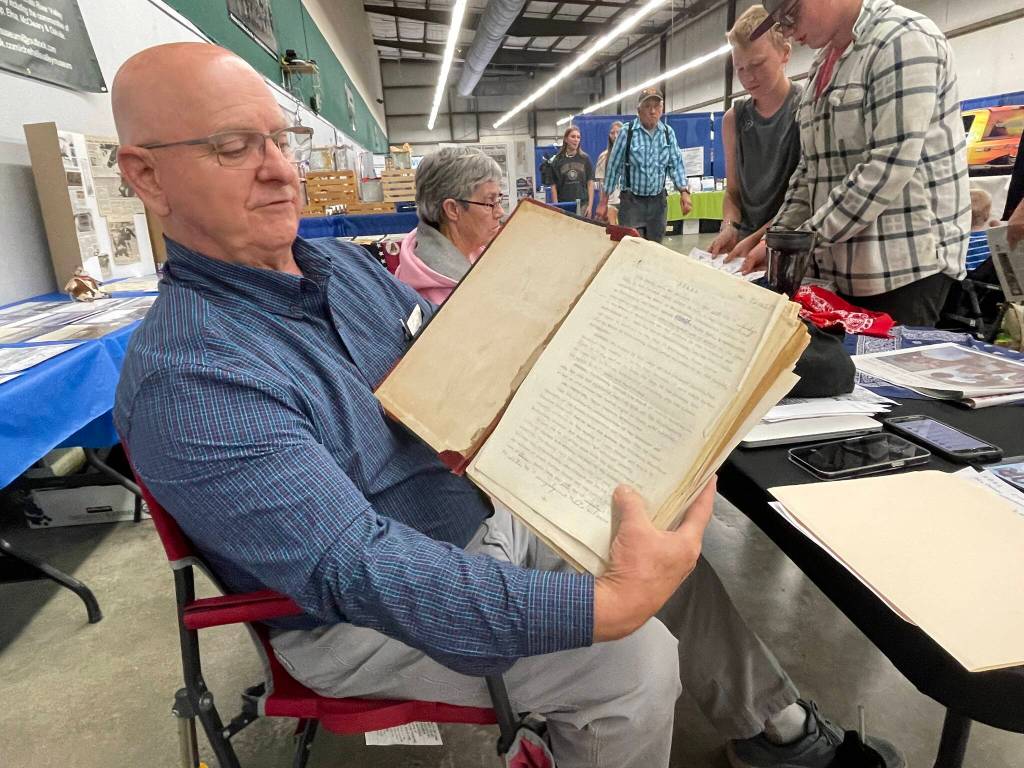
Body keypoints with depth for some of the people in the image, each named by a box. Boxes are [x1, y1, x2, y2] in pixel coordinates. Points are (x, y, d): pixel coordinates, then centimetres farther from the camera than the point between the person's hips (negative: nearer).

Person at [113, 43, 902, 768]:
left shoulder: (342, 262, 1)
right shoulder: (184, 379, -25)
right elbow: (357, 570, -34)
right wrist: (607, 604, -40)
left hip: (480, 513, 8)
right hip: (366, 614, -7)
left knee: (673, 548, 7)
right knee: (635, 663, -18)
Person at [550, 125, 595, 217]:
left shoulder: (585, 158, 8)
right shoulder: (557, 160, 5)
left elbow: (590, 183, 7)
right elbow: (554, 186, 4)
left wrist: (590, 205, -1)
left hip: (582, 205, 1)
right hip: (564, 205, -1)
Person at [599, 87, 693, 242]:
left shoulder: (668, 133, 2)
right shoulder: (627, 132, -8)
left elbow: (676, 164, 5)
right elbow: (613, 167, -4)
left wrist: (684, 192, -11)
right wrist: (604, 202, -3)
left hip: (658, 200, 4)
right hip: (632, 200, -3)